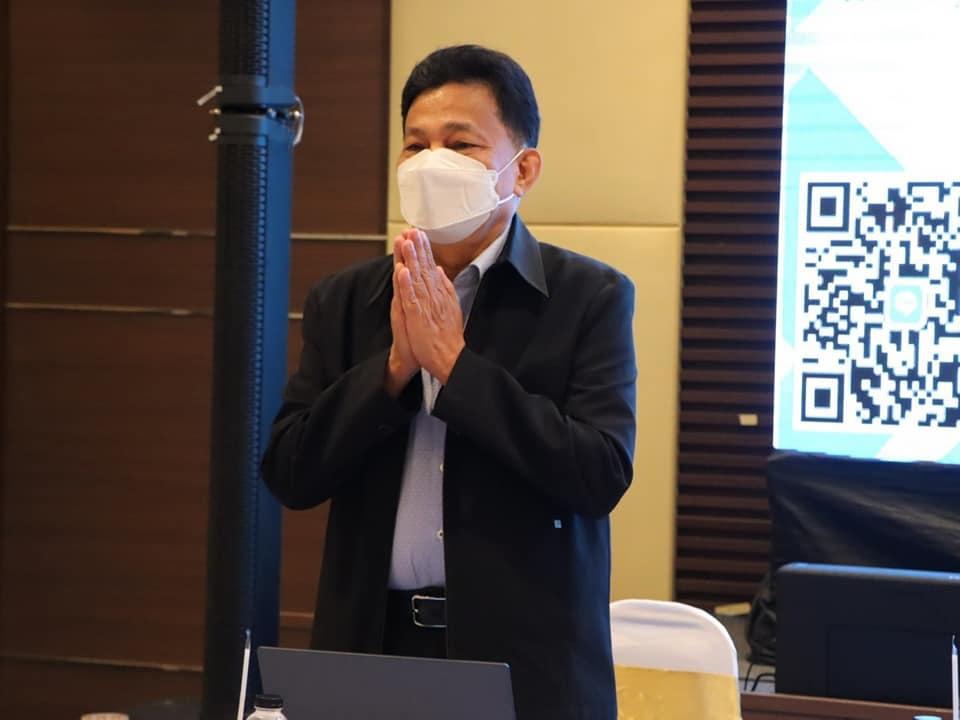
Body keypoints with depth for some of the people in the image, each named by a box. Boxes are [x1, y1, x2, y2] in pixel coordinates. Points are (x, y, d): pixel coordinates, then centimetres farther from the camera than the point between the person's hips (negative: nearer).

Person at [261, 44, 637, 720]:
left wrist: (454, 363, -16)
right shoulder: (343, 301, 6)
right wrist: (394, 366, -13)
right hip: (372, 648, 3)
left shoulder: (590, 297, -3)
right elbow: (289, 473, 0)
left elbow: (602, 474, -14)